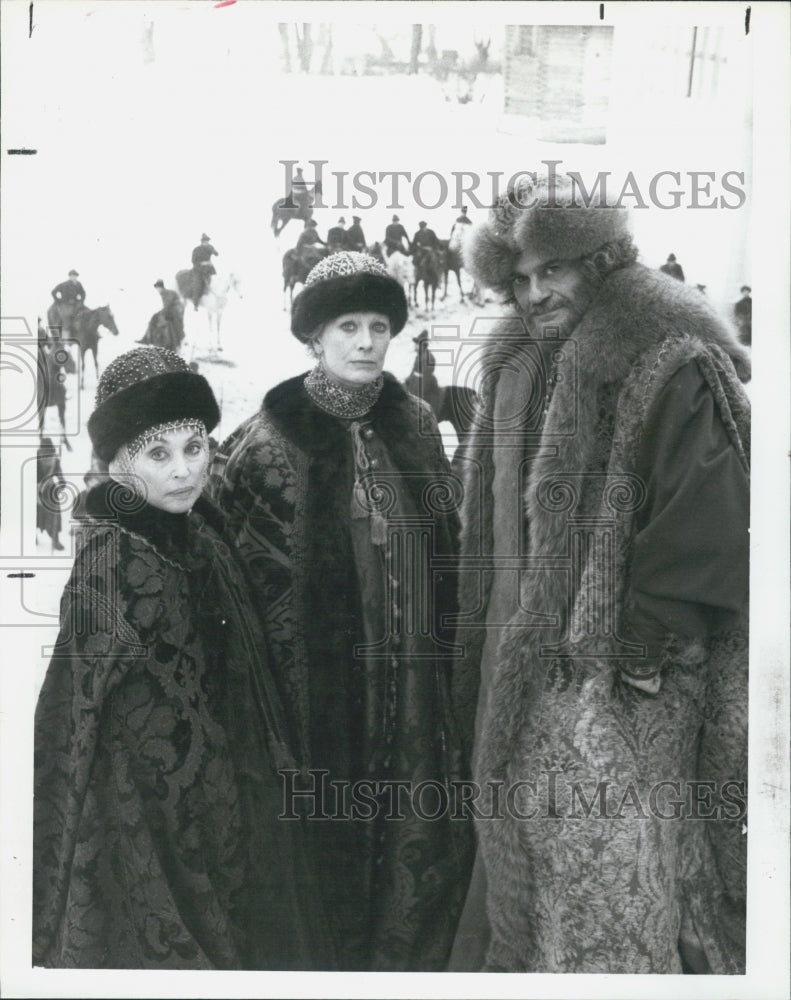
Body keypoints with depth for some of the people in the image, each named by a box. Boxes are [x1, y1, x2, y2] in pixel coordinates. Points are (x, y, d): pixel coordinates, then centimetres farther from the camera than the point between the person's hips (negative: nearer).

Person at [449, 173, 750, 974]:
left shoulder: (671, 367, -11)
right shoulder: (520, 371, 13)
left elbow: (705, 519, -17)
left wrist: (647, 642, -19)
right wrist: (495, 654, 13)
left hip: (624, 673, -7)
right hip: (529, 661, 7)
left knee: (614, 861, -3)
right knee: (532, 841, 14)